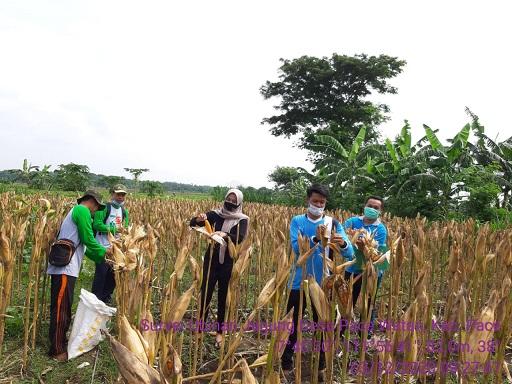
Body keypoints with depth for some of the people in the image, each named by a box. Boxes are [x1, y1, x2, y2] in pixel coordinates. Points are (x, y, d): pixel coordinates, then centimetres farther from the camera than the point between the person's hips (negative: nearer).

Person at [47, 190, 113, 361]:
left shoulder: (76, 212, 23)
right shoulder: (82, 210, -8)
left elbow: (82, 245, 24)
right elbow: (88, 240, -13)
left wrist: (101, 258, 23)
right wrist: (104, 251, 3)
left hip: (65, 268, 10)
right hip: (64, 268, -10)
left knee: (64, 307, 17)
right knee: (61, 308, -4)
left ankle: (61, 342, 26)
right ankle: (57, 350, 2)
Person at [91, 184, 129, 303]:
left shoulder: (124, 211, 13)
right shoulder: (105, 208, -9)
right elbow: (96, 224, -18)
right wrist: (114, 229, -20)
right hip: (103, 248, -7)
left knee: (113, 275, 13)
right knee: (100, 274, -2)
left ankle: (106, 298, 27)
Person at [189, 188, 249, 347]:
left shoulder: (242, 220, -4)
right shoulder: (216, 214, 1)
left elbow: (240, 238, -22)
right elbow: (192, 223, -5)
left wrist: (225, 235, -39)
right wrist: (198, 219, -28)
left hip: (228, 262, -1)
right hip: (211, 259, 2)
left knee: (224, 297, 8)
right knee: (205, 294, 4)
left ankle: (220, 331, 20)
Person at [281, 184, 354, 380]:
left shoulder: (333, 223, -2)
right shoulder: (297, 221, -2)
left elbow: (350, 254, -11)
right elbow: (296, 247, -18)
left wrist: (343, 244, -34)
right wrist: (315, 238, -34)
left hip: (322, 283, 1)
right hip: (299, 281, 0)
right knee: (292, 324, 9)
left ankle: (321, 366, 29)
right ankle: (286, 364, 26)